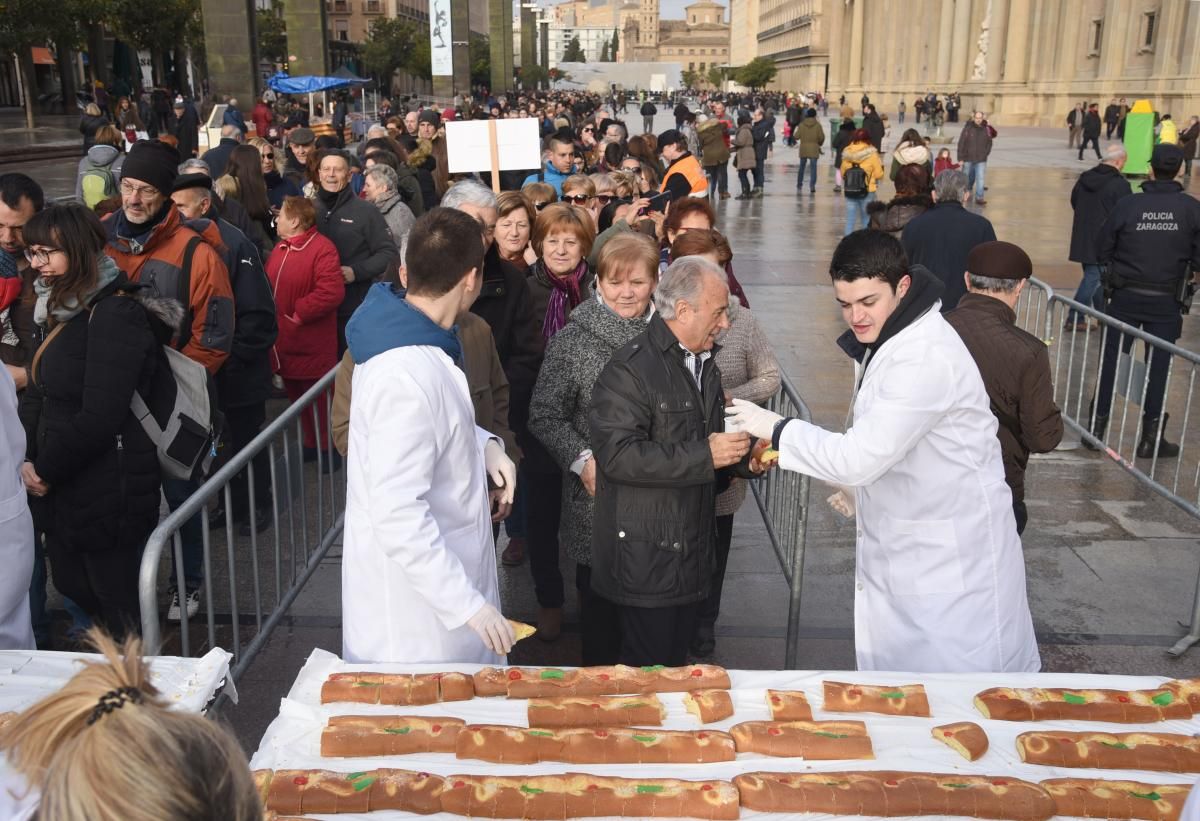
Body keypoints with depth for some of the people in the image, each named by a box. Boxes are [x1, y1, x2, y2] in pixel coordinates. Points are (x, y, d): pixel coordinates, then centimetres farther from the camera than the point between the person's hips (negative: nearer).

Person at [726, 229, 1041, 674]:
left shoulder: (927, 357, -26)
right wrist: (858, 485, 15)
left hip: (953, 555, -9)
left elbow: (858, 457, -29)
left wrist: (776, 428, -19)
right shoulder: (884, 338, 6)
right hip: (898, 549, 9)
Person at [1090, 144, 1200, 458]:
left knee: (1111, 361, 10)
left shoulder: (1127, 204, -8)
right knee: (1158, 367, 7)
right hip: (1166, 301, 0)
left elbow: (1103, 250, -3)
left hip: (1125, 297, 0)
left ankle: (1097, 427, 16)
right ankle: (1152, 437, 13)